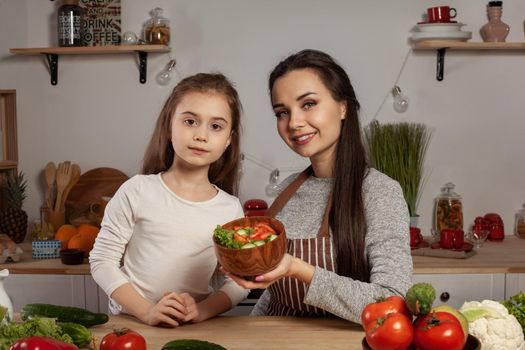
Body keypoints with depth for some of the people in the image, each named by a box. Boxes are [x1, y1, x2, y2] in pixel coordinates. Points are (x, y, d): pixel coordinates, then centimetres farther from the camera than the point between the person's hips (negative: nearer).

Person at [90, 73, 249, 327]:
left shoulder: (230, 209, 3)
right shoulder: (137, 191, -3)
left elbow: (238, 281, 6)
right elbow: (102, 260, -2)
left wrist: (201, 310, -11)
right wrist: (146, 311, -12)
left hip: (194, 331, 2)